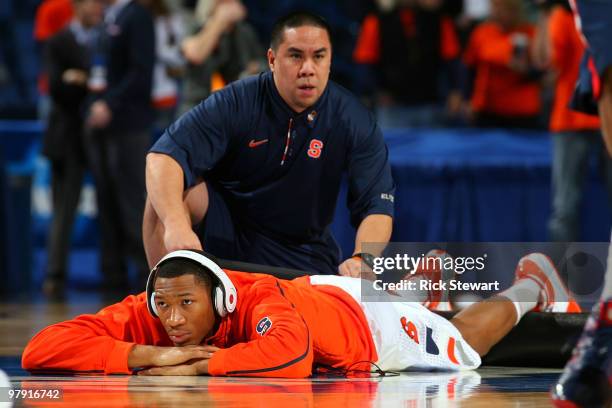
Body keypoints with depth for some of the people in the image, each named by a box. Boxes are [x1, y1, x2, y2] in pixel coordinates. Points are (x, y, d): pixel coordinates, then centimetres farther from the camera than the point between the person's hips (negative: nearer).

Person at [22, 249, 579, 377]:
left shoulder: (259, 301, -47)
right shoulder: (145, 314, -35)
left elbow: (291, 355, -68)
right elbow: (40, 351, -44)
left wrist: (196, 365, -62)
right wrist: (151, 355, -53)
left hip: (361, 316, -5)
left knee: (462, 348, 23)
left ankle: (526, 289, 49)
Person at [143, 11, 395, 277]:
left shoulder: (354, 121, -10)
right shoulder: (235, 104, -15)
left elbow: (377, 205, -12)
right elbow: (163, 156, -26)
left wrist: (362, 260, -35)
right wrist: (176, 225, -45)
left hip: (303, 253, 2)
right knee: (168, 191, -27)